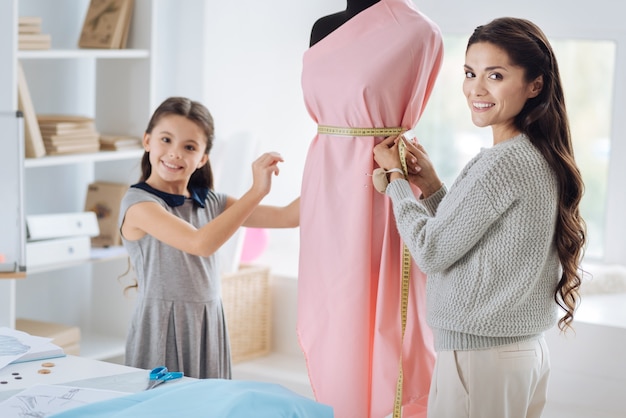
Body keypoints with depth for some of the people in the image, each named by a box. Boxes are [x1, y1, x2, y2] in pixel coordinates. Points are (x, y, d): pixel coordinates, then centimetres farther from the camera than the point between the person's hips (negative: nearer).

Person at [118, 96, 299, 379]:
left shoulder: (210, 203, 8)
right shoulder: (138, 202, -10)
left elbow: (288, 216, 4)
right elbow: (201, 243, -24)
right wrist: (257, 191, -24)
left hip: (208, 331, 5)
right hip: (162, 331, -5)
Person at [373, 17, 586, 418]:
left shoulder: (501, 163, -20)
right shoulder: (544, 159, 7)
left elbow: (433, 252, -13)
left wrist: (397, 177, -1)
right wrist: (433, 187, 6)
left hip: (479, 356, -9)